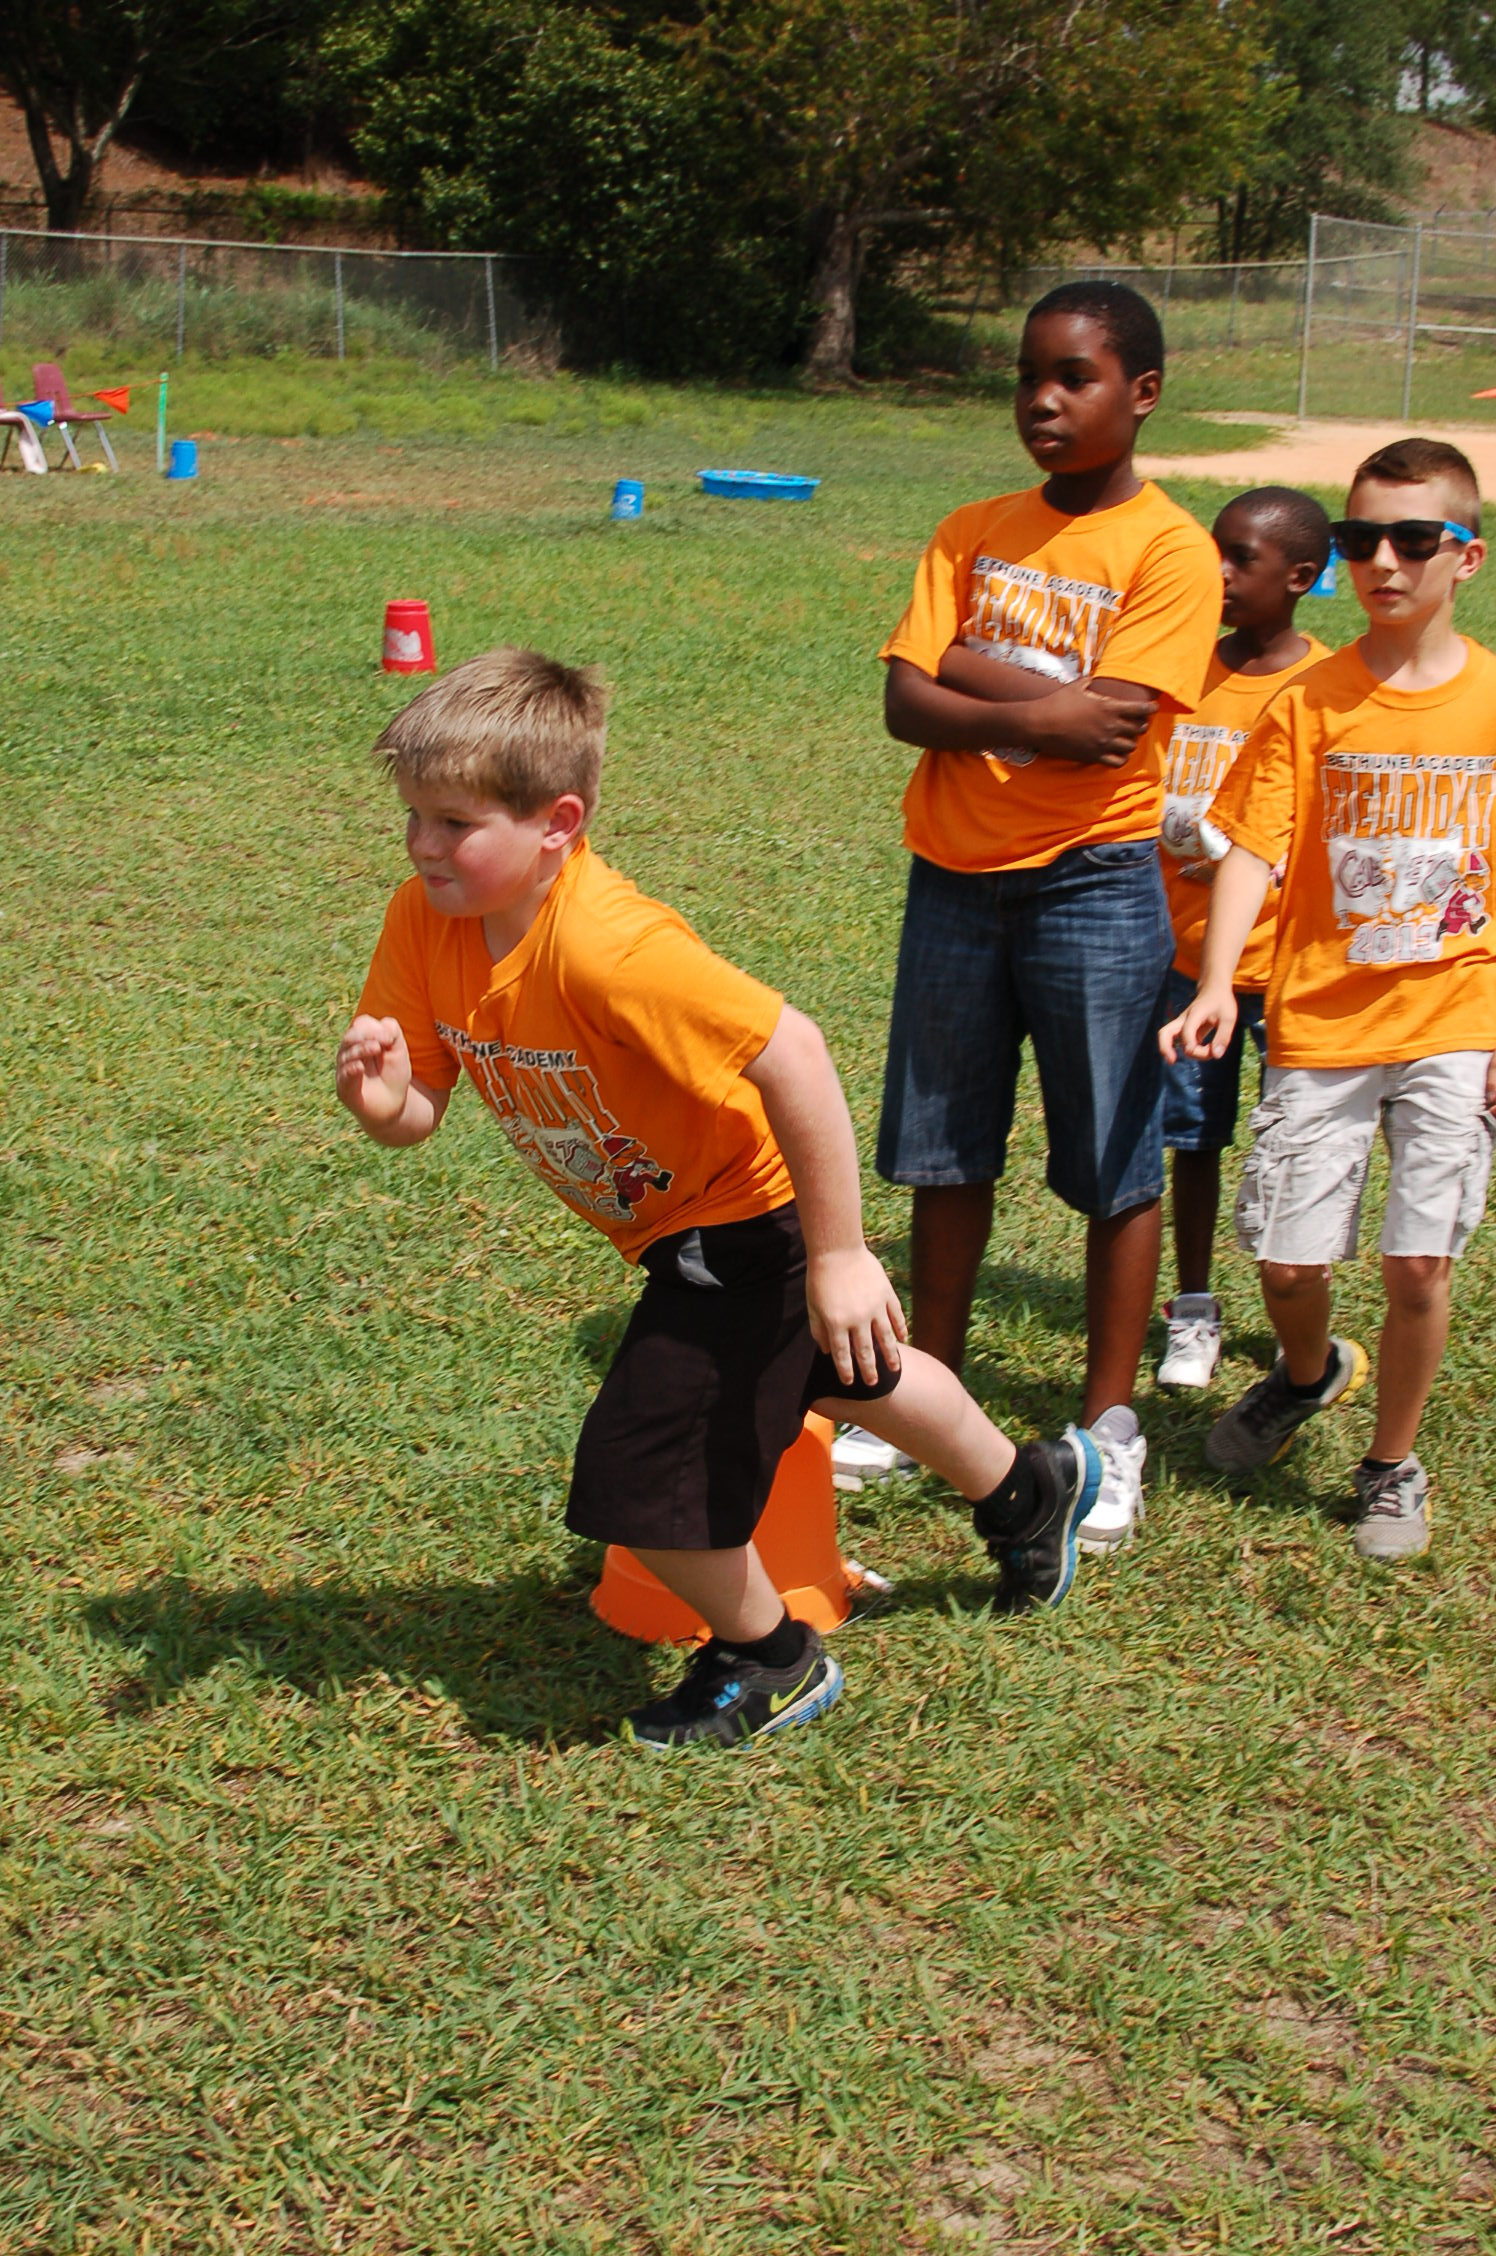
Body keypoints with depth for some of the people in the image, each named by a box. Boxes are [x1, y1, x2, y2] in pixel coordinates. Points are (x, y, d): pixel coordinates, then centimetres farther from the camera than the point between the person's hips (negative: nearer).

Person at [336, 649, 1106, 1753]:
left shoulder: (607, 946, -37)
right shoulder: (426, 920, -13)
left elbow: (793, 1057, -37)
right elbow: (421, 1108, -5)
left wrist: (837, 1255, -32)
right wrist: (383, 1101, -30)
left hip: (750, 1217, -9)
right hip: (679, 1219, 9)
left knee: (641, 1470, -8)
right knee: (850, 1373, 31)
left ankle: (770, 1664, 22)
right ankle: (1032, 1485, 59)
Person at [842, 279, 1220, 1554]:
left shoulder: (1169, 552, -8)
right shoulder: (974, 536, 7)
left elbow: (1114, 726, -19)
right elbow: (906, 703, -3)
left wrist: (972, 671, -10)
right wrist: (1040, 710, -17)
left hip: (1093, 884, -5)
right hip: (954, 876, 5)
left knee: (1115, 1169, 4)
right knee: (947, 1156, 14)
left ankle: (1109, 1434, 16)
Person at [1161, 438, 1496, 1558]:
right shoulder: (1310, 703, -3)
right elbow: (1251, 849, -10)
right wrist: (1217, 987, -24)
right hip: (1321, 1021, 0)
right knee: (1288, 1259, 2)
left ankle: (1393, 1467, 20)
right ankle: (1310, 1373, 37)